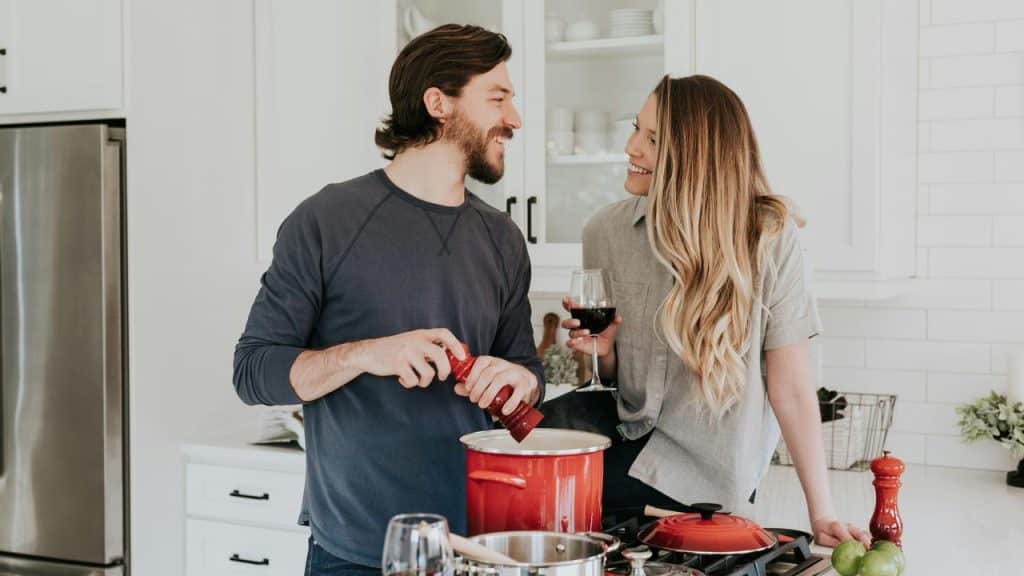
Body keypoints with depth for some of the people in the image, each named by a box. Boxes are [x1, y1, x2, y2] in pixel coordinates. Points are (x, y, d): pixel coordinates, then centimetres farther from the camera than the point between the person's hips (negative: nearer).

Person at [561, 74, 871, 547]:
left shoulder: (767, 236, -15)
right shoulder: (607, 231, -4)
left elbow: (790, 388, -14)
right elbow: (612, 376, 10)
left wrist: (821, 516, -16)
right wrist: (602, 351, -13)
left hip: (708, 479, -4)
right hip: (628, 433, 5)